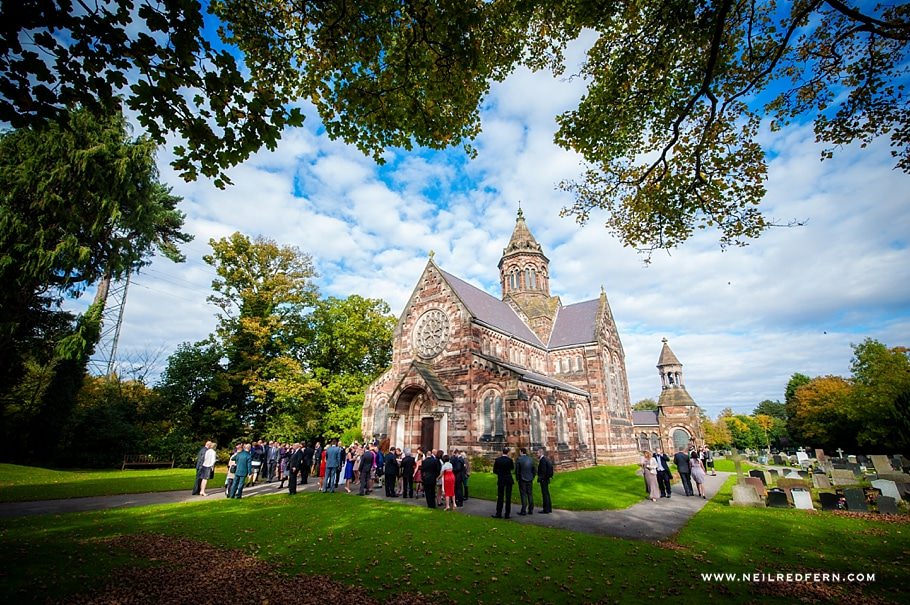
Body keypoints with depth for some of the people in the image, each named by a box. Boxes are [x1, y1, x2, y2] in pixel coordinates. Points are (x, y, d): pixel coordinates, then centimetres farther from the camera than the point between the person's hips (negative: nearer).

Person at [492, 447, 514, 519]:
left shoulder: (497, 460, -7)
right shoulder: (509, 460, -12)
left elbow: (494, 471, -1)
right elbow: (512, 468, 6)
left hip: (500, 480, 2)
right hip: (508, 480, -2)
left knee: (500, 497, 10)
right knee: (508, 497, 6)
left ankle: (498, 514, 13)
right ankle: (507, 514, 8)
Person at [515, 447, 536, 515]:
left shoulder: (519, 459, -11)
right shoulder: (531, 459, 4)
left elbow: (517, 470, -9)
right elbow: (535, 470, 7)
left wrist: (517, 478, 4)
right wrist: (532, 477, 14)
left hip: (522, 479, -4)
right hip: (530, 480, 4)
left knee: (523, 495, 0)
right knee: (530, 494, 11)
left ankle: (523, 511, 2)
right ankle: (530, 510, 15)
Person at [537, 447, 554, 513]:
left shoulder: (543, 460, -19)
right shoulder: (546, 459, 12)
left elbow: (543, 471, -23)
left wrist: (539, 480, -20)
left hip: (543, 480, -10)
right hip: (546, 479, 10)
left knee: (545, 494, -3)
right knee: (546, 494, 16)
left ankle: (546, 510, 3)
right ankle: (549, 509, 24)